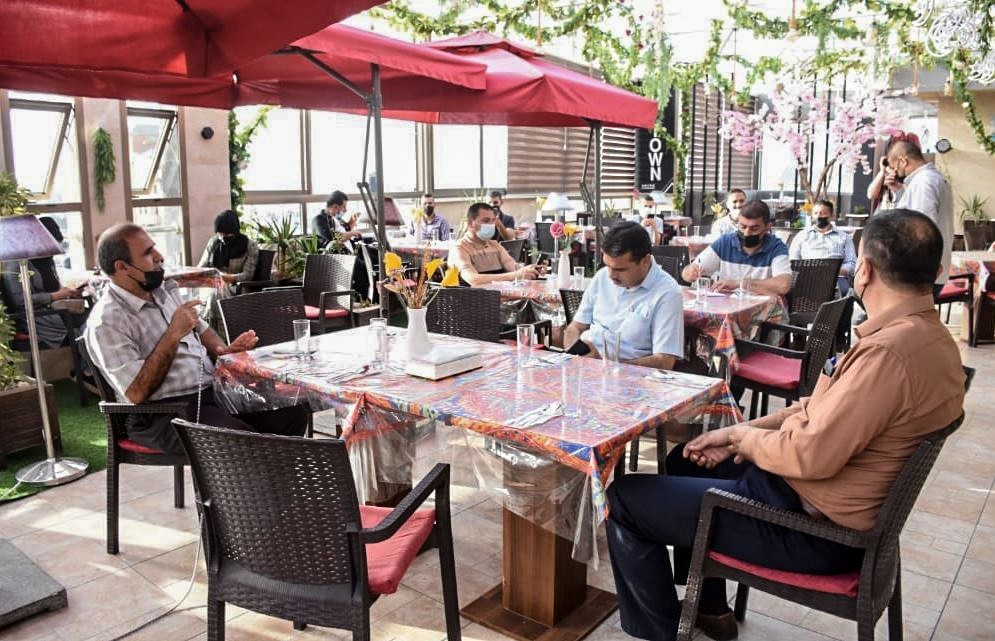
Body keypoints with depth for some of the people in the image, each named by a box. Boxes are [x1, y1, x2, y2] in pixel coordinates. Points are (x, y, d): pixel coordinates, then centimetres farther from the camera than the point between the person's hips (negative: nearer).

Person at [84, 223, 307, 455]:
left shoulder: (163, 290, 14)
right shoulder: (106, 322, -11)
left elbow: (201, 329, 27)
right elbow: (136, 393, -18)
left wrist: (223, 350, 5)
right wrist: (173, 335, -18)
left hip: (212, 390, 8)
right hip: (162, 413, -8)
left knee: (292, 413, -10)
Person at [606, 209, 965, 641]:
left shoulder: (889, 351, -29)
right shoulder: (925, 334, 5)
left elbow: (811, 455, -28)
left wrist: (744, 436, -8)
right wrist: (739, 434, 5)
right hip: (827, 505, 10)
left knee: (623, 498, -6)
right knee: (685, 460, 27)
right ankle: (708, 605, 35)